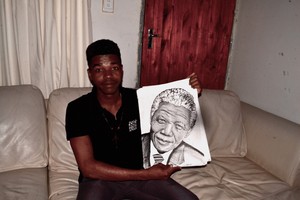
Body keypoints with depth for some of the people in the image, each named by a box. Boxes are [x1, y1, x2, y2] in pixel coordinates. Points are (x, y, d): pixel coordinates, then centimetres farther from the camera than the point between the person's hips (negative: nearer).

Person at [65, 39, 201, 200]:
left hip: (139, 174, 3)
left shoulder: (139, 99, -5)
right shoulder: (77, 109, -13)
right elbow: (88, 167, -19)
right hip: (99, 179, -3)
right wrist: (146, 174, -22)